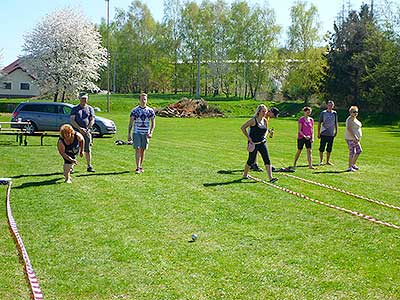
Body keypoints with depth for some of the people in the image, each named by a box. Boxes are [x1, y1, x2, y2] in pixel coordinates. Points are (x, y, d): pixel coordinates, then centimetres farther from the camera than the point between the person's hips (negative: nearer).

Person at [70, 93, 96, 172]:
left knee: (88, 150, 0)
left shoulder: (90, 109, 12)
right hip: (76, 131, -1)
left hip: (87, 132, 1)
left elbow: (92, 120, 4)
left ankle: (89, 166, 6)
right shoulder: (74, 109, 9)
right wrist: (79, 128, -14)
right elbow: (72, 120, 0)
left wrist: (86, 129, -11)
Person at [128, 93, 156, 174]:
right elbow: (131, 123, 1)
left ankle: (141, 166, 22)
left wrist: (151, 133, -7)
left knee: (143, 150, 9)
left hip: (145, 133, 2)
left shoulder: (150, 110, 3)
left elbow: (153, 123, 6)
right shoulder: (135, 110, -2)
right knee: (138, 149, -10)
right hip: (137, 133, -2)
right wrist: (129, 134, -5)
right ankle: (138, 168, -12)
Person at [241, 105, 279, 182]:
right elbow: (242, 127, -11)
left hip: (262, 143, 5)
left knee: (267, 160, -5)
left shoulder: (265, 121, 5)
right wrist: (248, 138, -12)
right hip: (254, 143, -5)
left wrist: (264, 136, 11)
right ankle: (245, 175, 29)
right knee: (251, 160, 6)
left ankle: (271, 178, -8)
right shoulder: (253, 120, -13)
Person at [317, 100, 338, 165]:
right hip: (324, 133, -3)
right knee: (322, 148, -1)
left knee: (329, 148, 7)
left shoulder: (335, 113, 7)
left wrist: (336, 131, 12)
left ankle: (328, 161, 18)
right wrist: (318, 133, -3)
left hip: (331, 134, 3)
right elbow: (319, 123, 1)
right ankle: (321, 161, 8)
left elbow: (336, 123, 16)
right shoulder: (323, 113, -1)